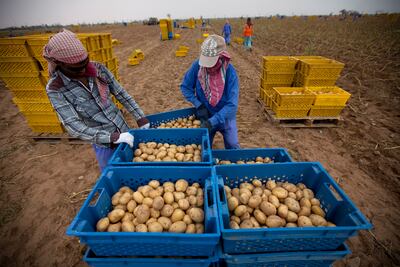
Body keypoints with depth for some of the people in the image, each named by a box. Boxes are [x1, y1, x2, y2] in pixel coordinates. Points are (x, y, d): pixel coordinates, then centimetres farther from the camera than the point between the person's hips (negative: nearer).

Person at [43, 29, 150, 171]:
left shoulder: (98, 69, -8)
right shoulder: (55, 89, -16)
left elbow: (121, 93, -2)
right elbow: (73, 126, -21)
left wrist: (140, 117, -6)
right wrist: (112, 137, -28)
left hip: (124, 131, 4)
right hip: (104, 144, -3)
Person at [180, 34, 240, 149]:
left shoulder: (230, 72, -24)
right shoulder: (197, 66, -18)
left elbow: (232, 105, -28)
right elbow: (185, 87, -6)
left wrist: (212, 121, -36)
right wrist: (199, 105, -19)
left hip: (226, 117, -1)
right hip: (205, 117, 2)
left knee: (233, 148, 14)